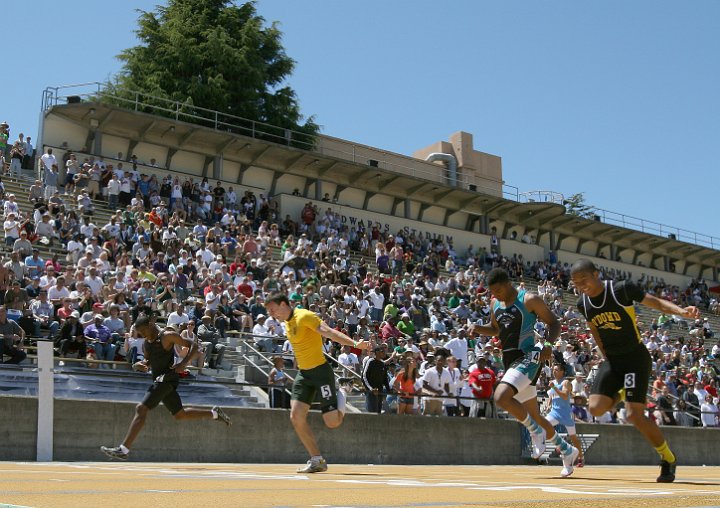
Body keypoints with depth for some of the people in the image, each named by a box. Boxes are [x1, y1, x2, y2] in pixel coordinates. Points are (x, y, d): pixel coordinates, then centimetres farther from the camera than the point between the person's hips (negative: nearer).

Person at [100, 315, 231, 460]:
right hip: (159, 380, 9)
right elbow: (148, 362, 25)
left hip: (168, 377, -9)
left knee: (141, 409, -18)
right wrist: (138, 365, 1)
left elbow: (193, 345, -8)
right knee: (180, 415, 17)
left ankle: (124, 449, -21)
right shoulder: (145, 344, 13)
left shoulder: (167, 336, -10)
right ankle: (214, 413, 32)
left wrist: (183, 364, -22)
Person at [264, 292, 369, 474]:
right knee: (296, 417, -6)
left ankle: (340, 397, 25)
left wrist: (355, 344, -40)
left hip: (320, 371, -8)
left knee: (333, 423, -8)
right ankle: (317, 460, 4)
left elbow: (328, 332, -27)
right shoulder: (287, 322, 11)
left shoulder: (304, 316, -16)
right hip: (303, 373, 8)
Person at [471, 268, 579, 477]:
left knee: (501, 396, -27)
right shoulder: (495, 304, 11)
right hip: (510, 361, 8)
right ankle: (567, 450, 29)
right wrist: (478, 329, 5)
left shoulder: (529, 300, -10)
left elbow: (554, 323, -6)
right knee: (533, 415, 13)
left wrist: (549, 344, -24)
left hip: (528, 358, -8)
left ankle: (536, 431, -6)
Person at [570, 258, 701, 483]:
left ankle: (668, 458, 7)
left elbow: (654, 302, -12)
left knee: (634, 415, -16)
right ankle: (620, 393, 24)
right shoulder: (583, 303, -1)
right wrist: (607, 356, 14)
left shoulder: (622, 289, -17)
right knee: (596, 408, -11)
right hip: (611, 359, 5)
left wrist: (681, 311, -29)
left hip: (636, 357, -5)